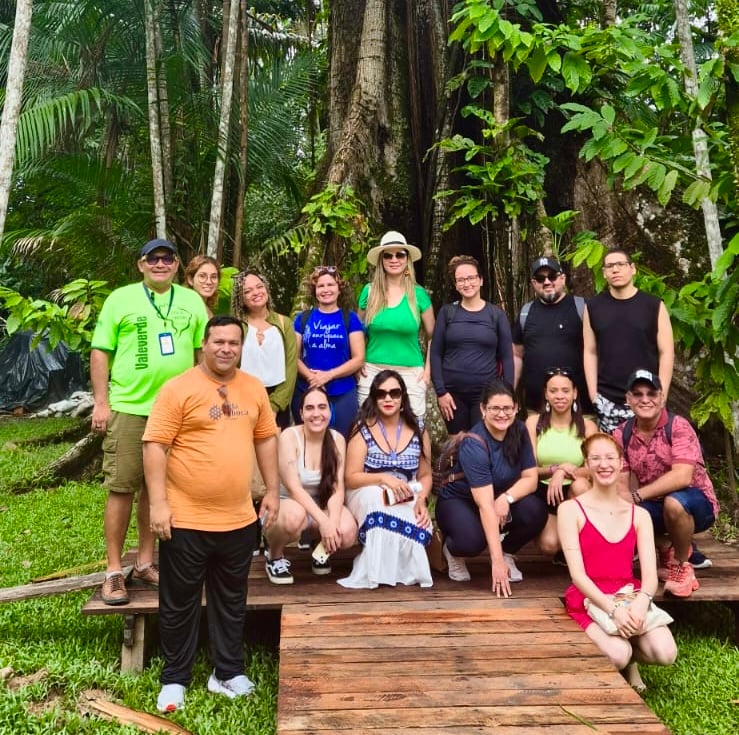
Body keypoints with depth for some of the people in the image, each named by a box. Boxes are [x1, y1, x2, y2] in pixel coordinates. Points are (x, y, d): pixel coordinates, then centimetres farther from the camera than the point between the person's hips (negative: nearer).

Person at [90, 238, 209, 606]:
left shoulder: (192, 301, 10)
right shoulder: (120, 298, 2)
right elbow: (100, 352, 0)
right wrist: (101, 402, -6)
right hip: (129, 408, -3)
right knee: (122, 488, 0)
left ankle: (145, 562, 24)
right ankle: (114, 571, 10)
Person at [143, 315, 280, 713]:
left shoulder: (254, 389, 6)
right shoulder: (179, 388, -11)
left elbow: (265, 439, 14)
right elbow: (155, 445, -13)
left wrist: (272, 490, 11)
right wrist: (159, 503, -17)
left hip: (239, 519, 5)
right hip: (186, 519, -4)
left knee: (231, 602, 17)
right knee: (180, 604, 11)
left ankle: (228, 672, 32)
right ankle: (174, 679, 27)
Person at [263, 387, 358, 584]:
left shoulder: (337, 440, -6)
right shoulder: (289, 436, -17)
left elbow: (337, 489, -11)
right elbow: (293, 488, -23)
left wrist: (333, 521, -30)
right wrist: (323, 521, -32)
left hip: (322, 506, 4)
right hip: (286, 502, -3)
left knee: (347, 533, -27)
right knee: (295, 516, -40)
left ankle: (321, 549, 11)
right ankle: (275, 556, -6)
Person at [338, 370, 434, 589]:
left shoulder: (418, 431, 3)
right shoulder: (363, 429, -6)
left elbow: (425, 476, 6)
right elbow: (351, 478, -11)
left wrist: (421, 501, -15)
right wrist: (384, 478, -28)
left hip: (406, 501, 2)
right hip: (367, 495, -1)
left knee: (419, 526, -33)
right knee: (379, 496, -38)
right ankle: (377, 569, -22)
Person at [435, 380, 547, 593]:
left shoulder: (519, 431, -11)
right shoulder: (474, 445, -29)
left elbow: (530, 478, -10)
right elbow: (485, 505, -35)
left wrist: (507, 498, -32)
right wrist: (496, 561, -39)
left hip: (501, 498, 5)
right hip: (458, 501, -5)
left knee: (535, 512, -25)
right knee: (472, 541, -36)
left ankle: (508, 553, 5)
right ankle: (452, 550, 3)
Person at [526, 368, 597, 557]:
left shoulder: (587, 426, -1)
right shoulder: (533, 422, -1)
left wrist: (563, 473, -27)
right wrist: (556, 469, -24)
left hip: (577, 494, 1)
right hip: (543, 493, -1)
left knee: (579, 484, -34)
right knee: (549, 545, -24)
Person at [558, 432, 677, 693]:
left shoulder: (639, 515, 10)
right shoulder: (571, 510, -2)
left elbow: (650, 574, -1)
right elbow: (577, 574, -10)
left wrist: (641, 603, -24)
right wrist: (612, 608, -25)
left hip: (630, 599, 3)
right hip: (589, 601, -3)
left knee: (665, 654, -23)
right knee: (617, 656, -29)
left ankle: (630, 657, 12)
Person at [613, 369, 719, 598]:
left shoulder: (678, 427, -19)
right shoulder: (621, 435, -5)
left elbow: (682, 477, -31)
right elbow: (621, 484, -7)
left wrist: (637, 495, -31)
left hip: (696, 504, -5)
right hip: (653, 509, 5)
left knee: (674, 502, -38)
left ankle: (681, 565, -9)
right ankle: (674, 547, 5)